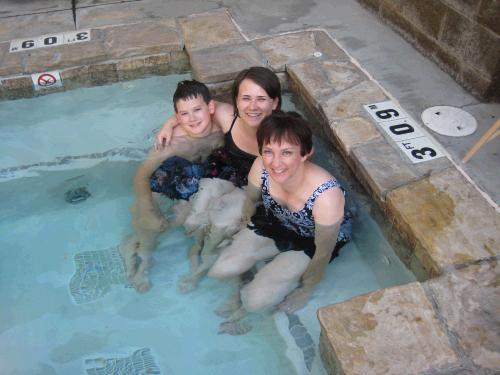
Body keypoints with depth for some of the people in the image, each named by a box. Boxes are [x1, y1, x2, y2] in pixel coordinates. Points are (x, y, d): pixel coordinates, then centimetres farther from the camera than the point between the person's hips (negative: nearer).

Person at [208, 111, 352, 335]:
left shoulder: (326, 196, -40)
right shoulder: (261, 167, -28)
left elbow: (323, 252, -22)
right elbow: (251, 200, -3)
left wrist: (306, 290, -6)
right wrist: (245, 239, 14)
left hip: (310, 242, -4)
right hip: (274, 223, 4)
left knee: (257, 300, -17)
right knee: (219, 270, -8)